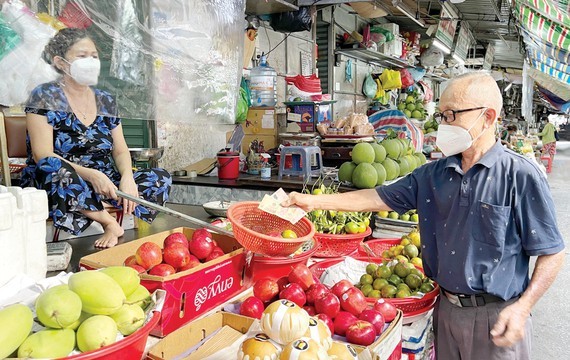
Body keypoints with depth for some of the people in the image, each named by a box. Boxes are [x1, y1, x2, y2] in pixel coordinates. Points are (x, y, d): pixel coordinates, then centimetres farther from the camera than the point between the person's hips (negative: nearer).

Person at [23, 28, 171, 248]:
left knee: (161, 178, -12)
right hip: (53, 187, -4)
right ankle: (109, 221, -19)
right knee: (56, 170, -40)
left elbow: (120, 151, 10)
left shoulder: (106, 101, 13)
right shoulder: (44, 97, -3)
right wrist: (90, 174, -29)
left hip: (102, 184, 5)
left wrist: (127, 177, -14)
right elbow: (43, 156, -14)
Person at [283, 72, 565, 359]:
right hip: (446, 308, 5)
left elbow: (552, 253, -9)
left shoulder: (520, 175, -13)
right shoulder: (434, 174, 3)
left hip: (497, 317, -5)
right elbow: (380, 198, 2)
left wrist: (522, 308, -19)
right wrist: (313, 201, -2)